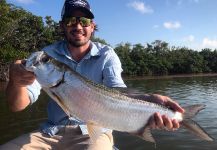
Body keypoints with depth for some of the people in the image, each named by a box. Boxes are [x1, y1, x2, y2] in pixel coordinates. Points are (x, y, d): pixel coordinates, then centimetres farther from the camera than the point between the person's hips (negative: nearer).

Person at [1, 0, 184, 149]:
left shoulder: (106, 55, -5)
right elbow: (18, 105, -10)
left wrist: (149, 100, -42)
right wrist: (16, 82, -34)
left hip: (94, 131, -2)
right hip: (52, 131, 3)